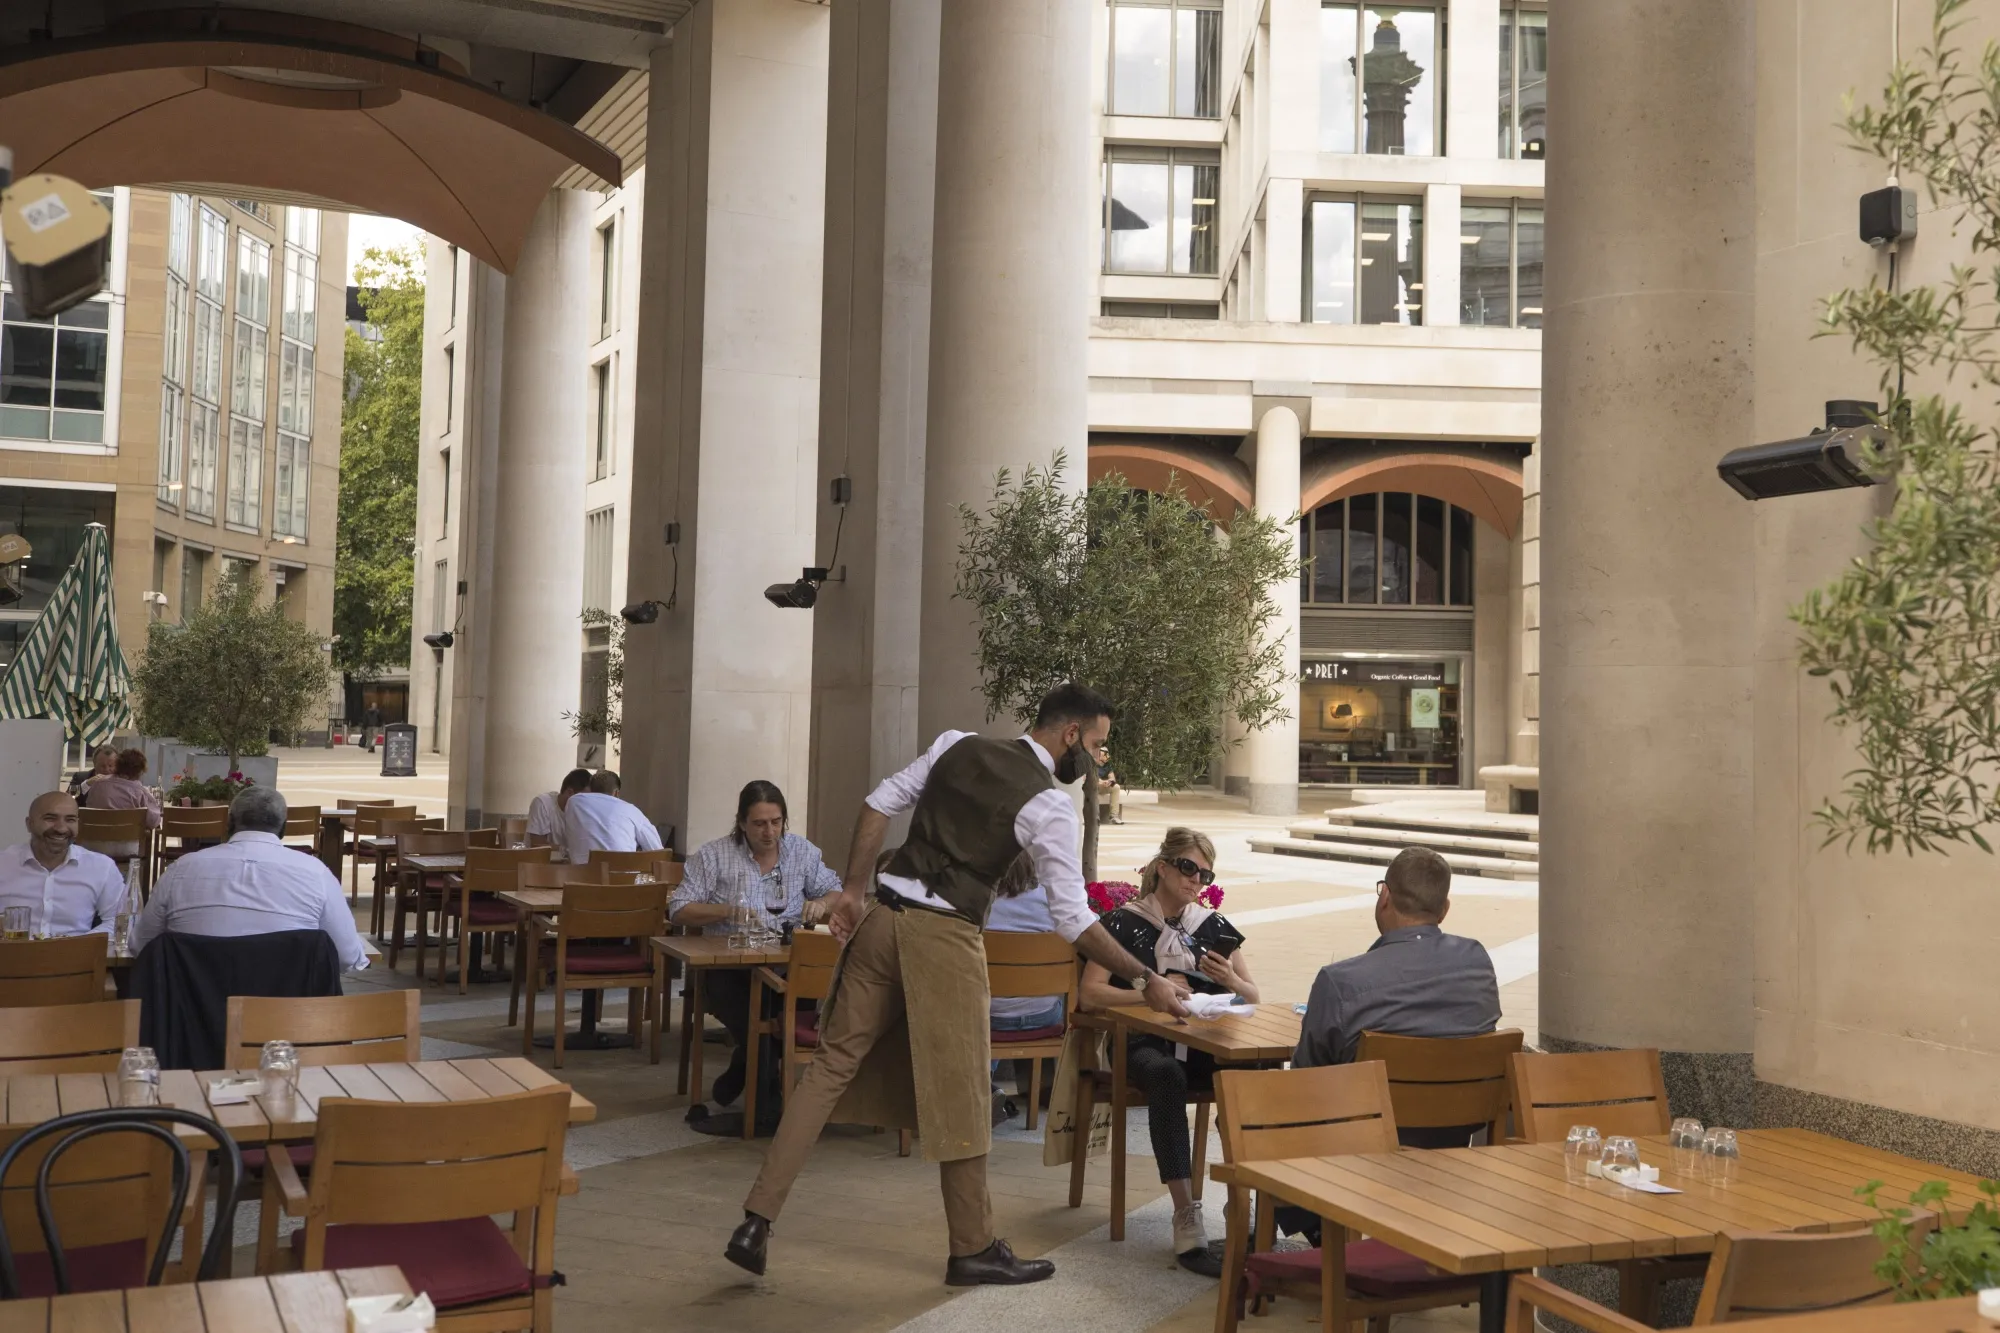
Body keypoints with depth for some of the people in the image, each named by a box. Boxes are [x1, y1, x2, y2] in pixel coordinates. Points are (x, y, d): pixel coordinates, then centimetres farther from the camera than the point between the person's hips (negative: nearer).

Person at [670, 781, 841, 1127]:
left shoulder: (803, 852, 13)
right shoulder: (714, 855, 4)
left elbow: (837, 893, 19)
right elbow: (679, 910, 0)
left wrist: (822, 904, -6)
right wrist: (727, 911, -16)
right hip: (728, 966, -3)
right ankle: (769, 1102, -9)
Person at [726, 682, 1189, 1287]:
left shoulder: (956, 745, 10)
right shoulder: (1049, 805, -7)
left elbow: (879, 802, 9)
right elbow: (1073, 918, -10)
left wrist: (853, 890, 14)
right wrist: (1145, 979, -3)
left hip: (883, 916, 6)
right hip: (944, 939, -6)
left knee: (834, 1063, 11)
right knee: (960, 1094, 7)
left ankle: (756, 1222, 10)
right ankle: (974, 1249, 20)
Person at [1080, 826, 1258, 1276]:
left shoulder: (1213, 926, 17)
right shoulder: (1125, 923, 4)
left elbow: (1253, 998, 15)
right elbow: (1089, 993, -7)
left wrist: (1230, 980, -8)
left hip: (1203, 1046, 4)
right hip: (1142, 1043, -4)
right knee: (1166, 1075, -40)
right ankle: (1187, 1219, -42)